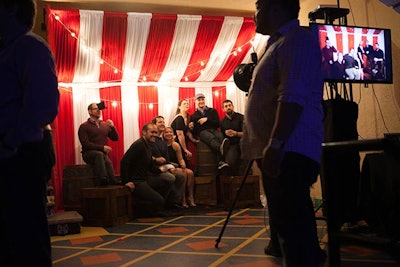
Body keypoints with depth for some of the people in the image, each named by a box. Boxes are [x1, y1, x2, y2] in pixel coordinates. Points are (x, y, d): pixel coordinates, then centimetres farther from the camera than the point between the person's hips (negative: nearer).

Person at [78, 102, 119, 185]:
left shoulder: (105, 125, 15)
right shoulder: (84, 126, 1)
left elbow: (115, 138, 13)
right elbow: (85, 144, -10)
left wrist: (112, 127, -5)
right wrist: (102, 147, -19)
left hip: (103, 154, 3)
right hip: (89, 154, -3)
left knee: (107, 161, -32)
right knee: (99, 154, -37)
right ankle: (103, 180, -45)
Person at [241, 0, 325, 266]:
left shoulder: (296, 39, -10)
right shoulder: (280, 43, 22)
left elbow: (293, 97, -23)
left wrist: (275, 143, -28)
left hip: (289, 150, -11)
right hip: (280, 151, 11)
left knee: (290, 222, -11)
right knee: (288, 219, 21)